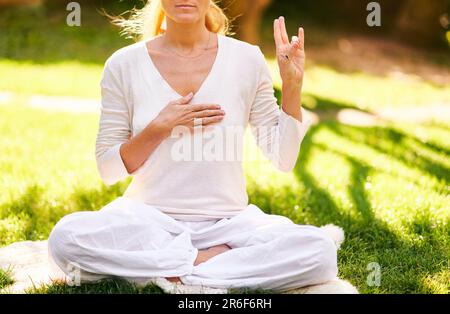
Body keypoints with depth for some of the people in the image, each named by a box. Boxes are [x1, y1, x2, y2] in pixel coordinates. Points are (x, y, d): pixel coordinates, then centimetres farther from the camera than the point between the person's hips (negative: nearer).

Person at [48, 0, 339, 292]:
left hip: (227, 222, 0)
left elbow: (283, 160, 1)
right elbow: (108, 170, 1)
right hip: (148, 220, 1)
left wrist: (292, 85, -9)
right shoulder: (124, 65, -1)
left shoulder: (246, 59, -1)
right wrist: (158, 129, -14)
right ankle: (210, 260, -15)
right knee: (65, 236, -30)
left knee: (320, 250, -27)